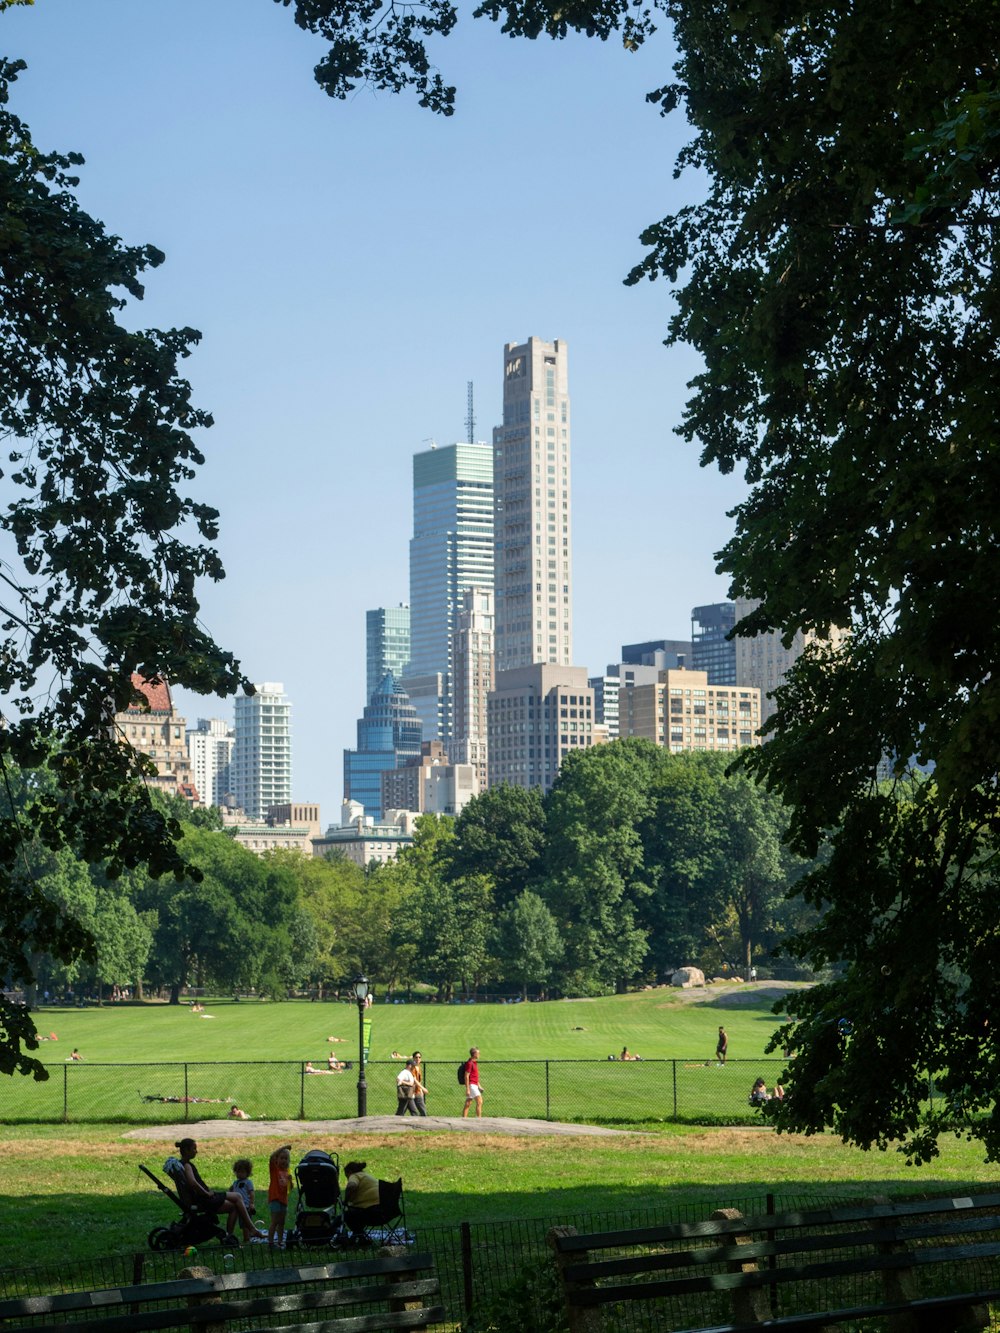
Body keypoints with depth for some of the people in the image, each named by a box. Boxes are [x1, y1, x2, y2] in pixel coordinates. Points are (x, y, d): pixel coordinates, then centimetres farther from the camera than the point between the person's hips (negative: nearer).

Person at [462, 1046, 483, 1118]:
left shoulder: (475, 1063, 15)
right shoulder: (469, 1063, -14)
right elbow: (466, 1076, -17)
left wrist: (479, 1085, 25)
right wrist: (467, 1089, -20)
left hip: (474, 1085, 9)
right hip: (471, 1085, -9)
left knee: (467, 1104, 8)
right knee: (479, 1102, -12)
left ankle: (463, 1120, 9)